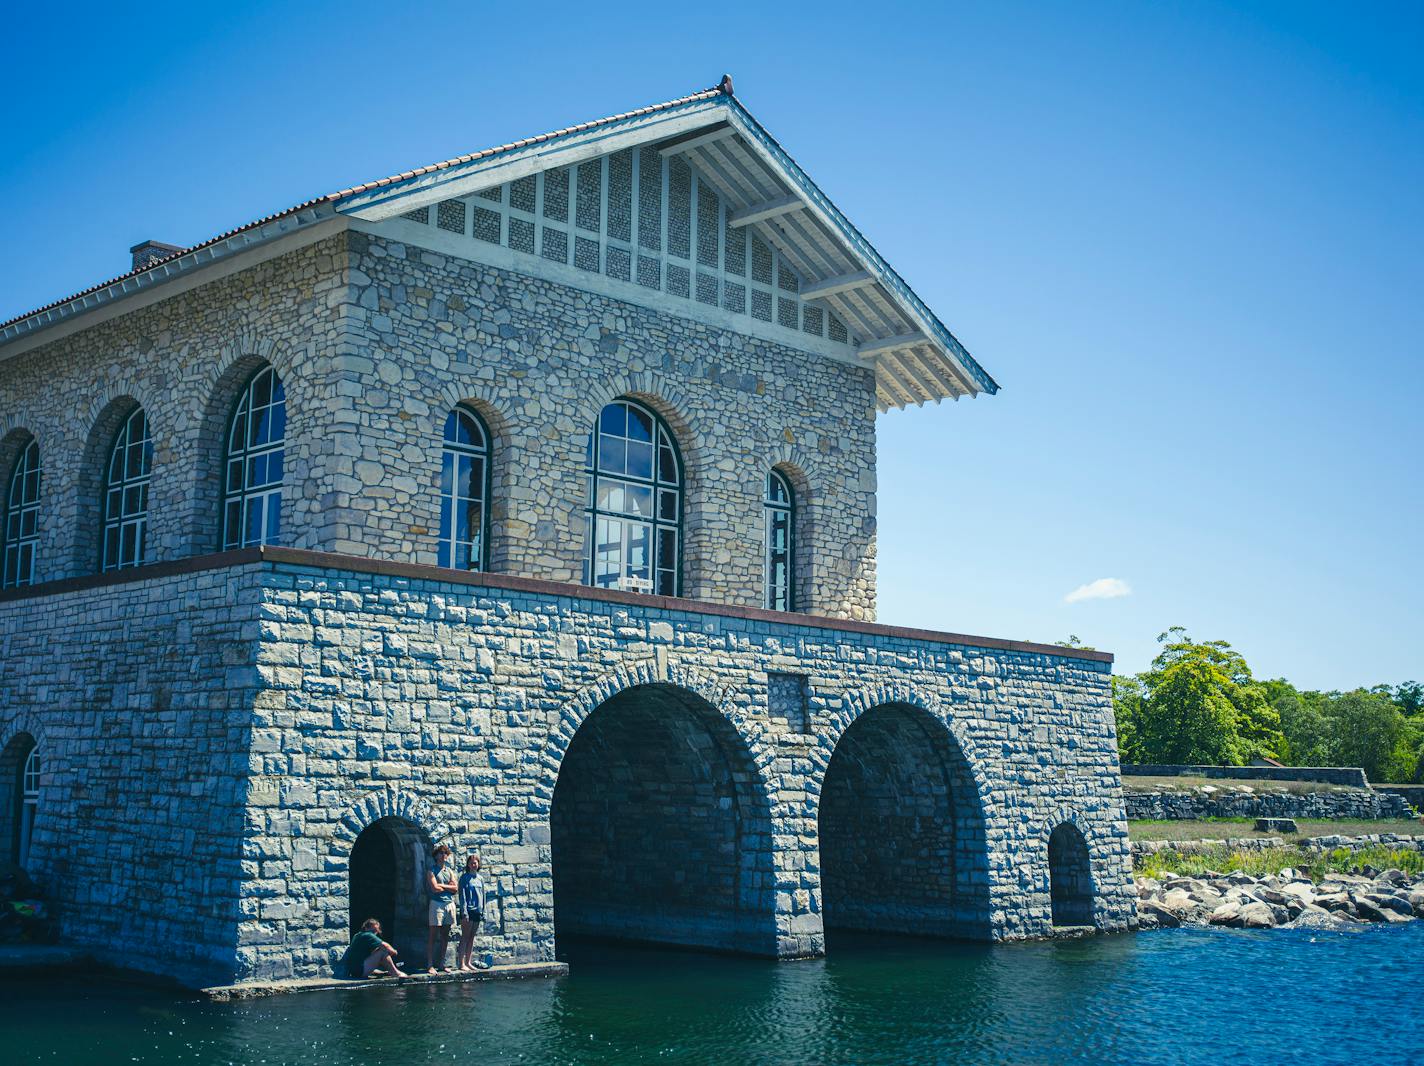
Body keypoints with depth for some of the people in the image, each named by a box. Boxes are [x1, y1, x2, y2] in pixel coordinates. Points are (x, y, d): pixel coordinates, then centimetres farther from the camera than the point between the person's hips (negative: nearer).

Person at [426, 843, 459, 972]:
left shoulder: (450, 871, 17)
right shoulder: (432, 871, 1)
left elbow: (456, 888, 6)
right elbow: (435, 888, -13)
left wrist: (442, 885, -5)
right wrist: (449, 887, 0)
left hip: (450, 904, 5)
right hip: (437, 903, -5)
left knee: (445, 936, 7)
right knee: (433, 935, -6)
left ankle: (442, 964, 11)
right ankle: (430, 965, -6)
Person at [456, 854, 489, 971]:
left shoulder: (480, 879, 13)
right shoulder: (464, 877, -4)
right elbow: (462, 896, -9)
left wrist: (483, 912, 13)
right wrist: (464, 912, -16)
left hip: (477, 911, 6)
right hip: (468, 911, -6)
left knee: (472, 937, 9)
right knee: (465, 937, -5)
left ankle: (468, 962, 14)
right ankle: (461, 963, -3)